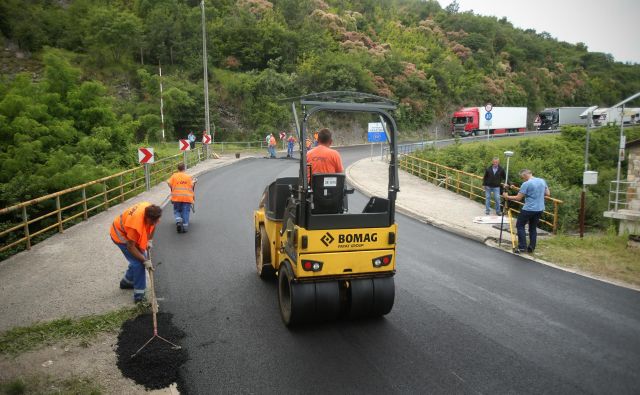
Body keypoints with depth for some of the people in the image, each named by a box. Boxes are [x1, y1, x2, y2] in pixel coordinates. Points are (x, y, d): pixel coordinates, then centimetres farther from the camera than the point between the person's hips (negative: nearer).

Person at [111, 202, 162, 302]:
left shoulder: (151, 211, -23)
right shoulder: (136, 224, -42)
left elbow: (153, 226, 2)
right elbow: (130, 247, -30)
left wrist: (149, 240, -4)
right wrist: (145, 261, -26)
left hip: (132, 234, 8)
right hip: (120, 234, -8)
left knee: (140, 257, 14)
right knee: (138, 262, -15)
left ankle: (127, 281, 37)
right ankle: (139, 296, -7)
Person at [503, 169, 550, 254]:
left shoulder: (526, 184, -15)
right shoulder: (542, 181, 6)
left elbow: (518, 198, -14)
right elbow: (548, 194, 14)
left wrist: (507, 197, -2)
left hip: (528, 209, -7)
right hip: (540, 209, 7)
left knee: (520, 225, 5)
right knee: (533, 228, 16)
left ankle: (522, 247, 0)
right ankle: (531, 248, 16)